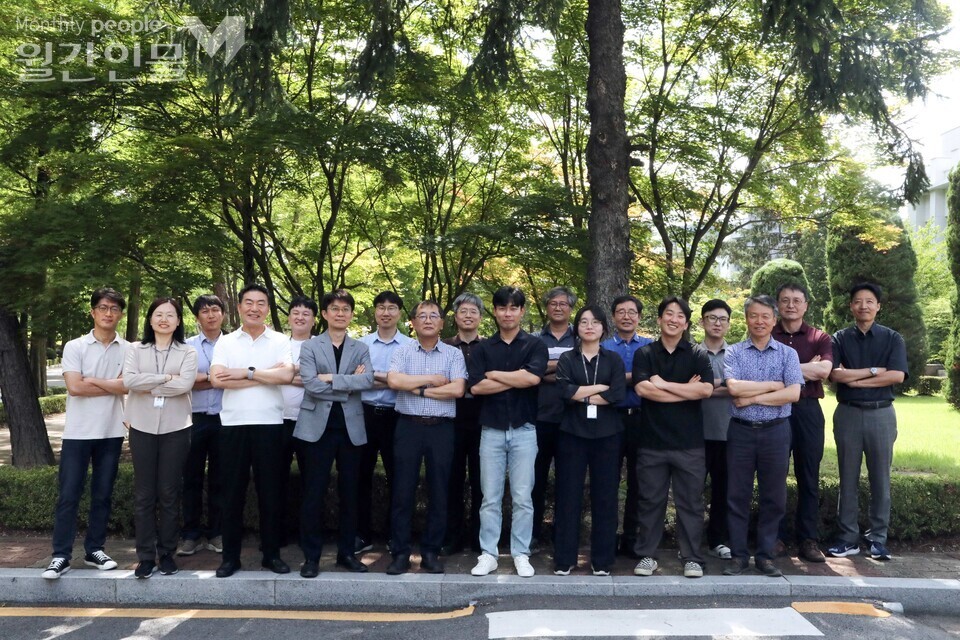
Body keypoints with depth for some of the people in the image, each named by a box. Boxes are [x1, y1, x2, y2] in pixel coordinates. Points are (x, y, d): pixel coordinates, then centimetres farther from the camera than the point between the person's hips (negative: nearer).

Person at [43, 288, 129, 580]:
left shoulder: (129, 350, 3)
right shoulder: (74, 347, -2)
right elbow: (74, 387, -13)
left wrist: (91, 381, -9)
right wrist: (114, 386, -7)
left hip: (111, 433, 2)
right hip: (78, 432, -2)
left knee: (102, 495, 10)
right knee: (68, 495, 2)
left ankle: (94, 550, 21)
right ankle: (61, 556, 10)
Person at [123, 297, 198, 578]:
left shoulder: (187, 352, 3)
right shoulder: (135, 350, 7)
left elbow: (185, 384, -13)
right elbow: (128, 380, -9)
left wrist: (148, 386, -9)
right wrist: (165, 378, -12)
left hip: (175, 429, -1)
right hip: (142, 428, 1)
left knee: (169, 493, 5)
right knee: (144, 494, 4)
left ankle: (167, 553, 16)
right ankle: (146, 556, 13)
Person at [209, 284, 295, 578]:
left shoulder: (280, 341, 4)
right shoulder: (225, 342, 6)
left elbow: (286, 375, -13)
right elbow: (216, 379, -10)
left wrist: (245, 372, -11)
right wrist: (266, 375, -11)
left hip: (269, 424, -1)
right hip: (233, 424, 1)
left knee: (270, 491, 7)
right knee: (232, 492, 7)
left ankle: (271, 554, 19)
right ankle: (230, 556, 19)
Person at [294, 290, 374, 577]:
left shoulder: (361, 349, 10)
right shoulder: (309, 346, 4)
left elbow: (367, 380, -10)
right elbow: (311, 384, -12)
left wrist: (332, 378, -15)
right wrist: (349, 384, -10)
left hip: (351, 427, 2)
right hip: (318, 426, -2)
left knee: (349, 493, 9)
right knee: (314, 493, 2)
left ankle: (347, 553, 22)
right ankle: (311, 556, 14)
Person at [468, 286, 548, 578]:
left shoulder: (535, 345, 3)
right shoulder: (483, 348, 7)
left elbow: (532, 377, -15)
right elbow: (476, 386, -6)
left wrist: (494, 374, -7)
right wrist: (516, 380, -9)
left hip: (524, 431, -1)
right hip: (491, 430, 1)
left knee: (522, 498, 5)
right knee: (490, 498, 7)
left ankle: (521, 554, 17)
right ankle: (488, 554, 16)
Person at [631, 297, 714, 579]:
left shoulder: (697, 355, 5)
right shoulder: (644, 354, 4)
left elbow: (706, 389, -12)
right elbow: (642, 388, -12)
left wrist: (664, 384, -10)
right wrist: (687, 391, -10)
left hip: (689, 442, 0)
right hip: (652, 441, 0)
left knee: (690, 502, 7)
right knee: (650, 500, 8)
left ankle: (692, 558, 18)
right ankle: (646, 556, 19)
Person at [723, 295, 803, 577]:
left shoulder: (788, 354, 4)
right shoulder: (733, 352, 1)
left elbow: (793, 394, -10)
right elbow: (734, 387, -15)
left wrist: (753, 397, -12)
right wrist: (773, 385, -10)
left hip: (775, 432, 1)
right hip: (741, 431, -1)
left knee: (773, 497, 8)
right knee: (737, 496, 5)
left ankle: (765, 555, 21)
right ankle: (738, 555, 17)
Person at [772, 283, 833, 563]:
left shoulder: (819, 338, 7)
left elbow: (824, 370, -10)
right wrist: (808, 368, -11)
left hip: (808, 410, 1)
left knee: (809, 477, 6)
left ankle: (808, 540, 15)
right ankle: (776, 538, 14)